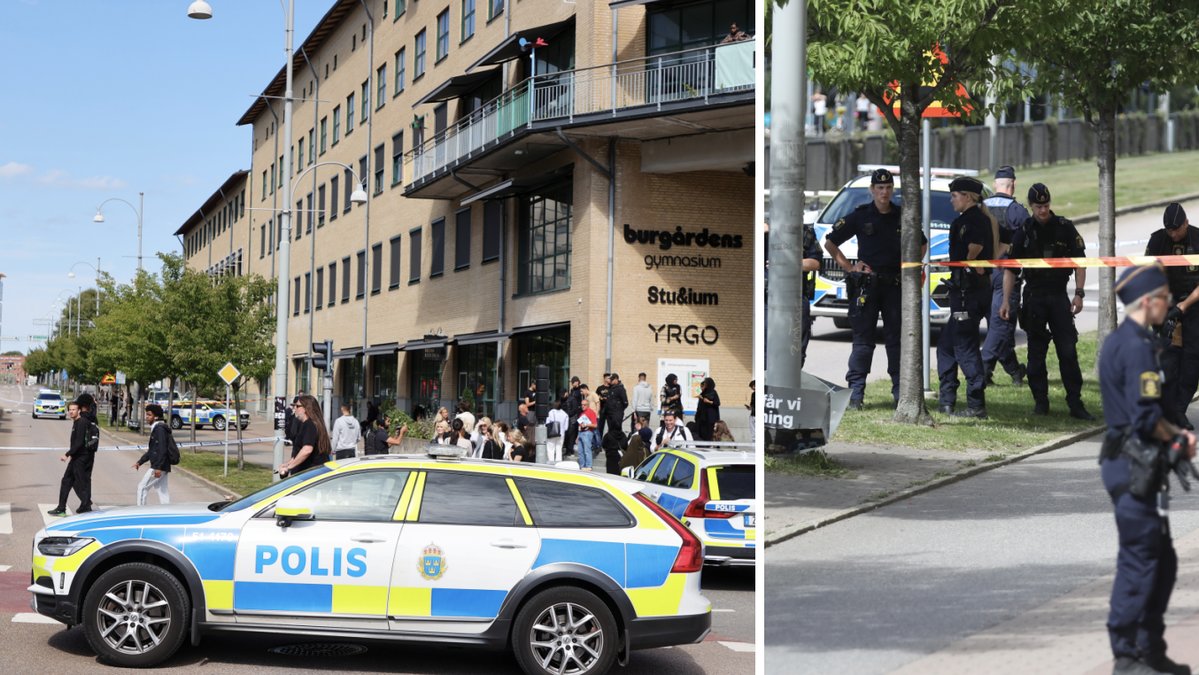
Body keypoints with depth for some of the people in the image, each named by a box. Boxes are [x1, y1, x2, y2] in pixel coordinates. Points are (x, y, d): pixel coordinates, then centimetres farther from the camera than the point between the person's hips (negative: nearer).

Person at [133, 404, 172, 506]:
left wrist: (158, 467, -25)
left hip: (158, 467, -10)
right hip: (163, 467, 10)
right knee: (163, 492, 8)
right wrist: (140, 462, 23)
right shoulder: (155, 428, 18)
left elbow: (162, 450, -22)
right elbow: (152, 450, 25)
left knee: (142, 487, -2)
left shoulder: (160, 429, -14)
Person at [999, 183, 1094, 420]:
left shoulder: (1065, 228, 1)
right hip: (1033, 297, 0)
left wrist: (1079, 293, -6)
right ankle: (1040, 401, 12)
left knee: (1068, 351, -3)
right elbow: (1010, 269, 5)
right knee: (1036, 352, 4)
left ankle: (1075, 403, 0)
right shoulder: (1024, 232, 2)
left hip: (1059, 296, 0)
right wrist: (1006, 300, -3)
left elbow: (1079, 262, 4)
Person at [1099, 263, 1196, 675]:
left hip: (1124, 462, 10)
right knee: (1139, 563, -4)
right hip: (1135, 467, -10)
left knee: (1162, 562, 17)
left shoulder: (1115, 341, 16)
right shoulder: (1138, 345, -16)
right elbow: (1146, 415, -22)